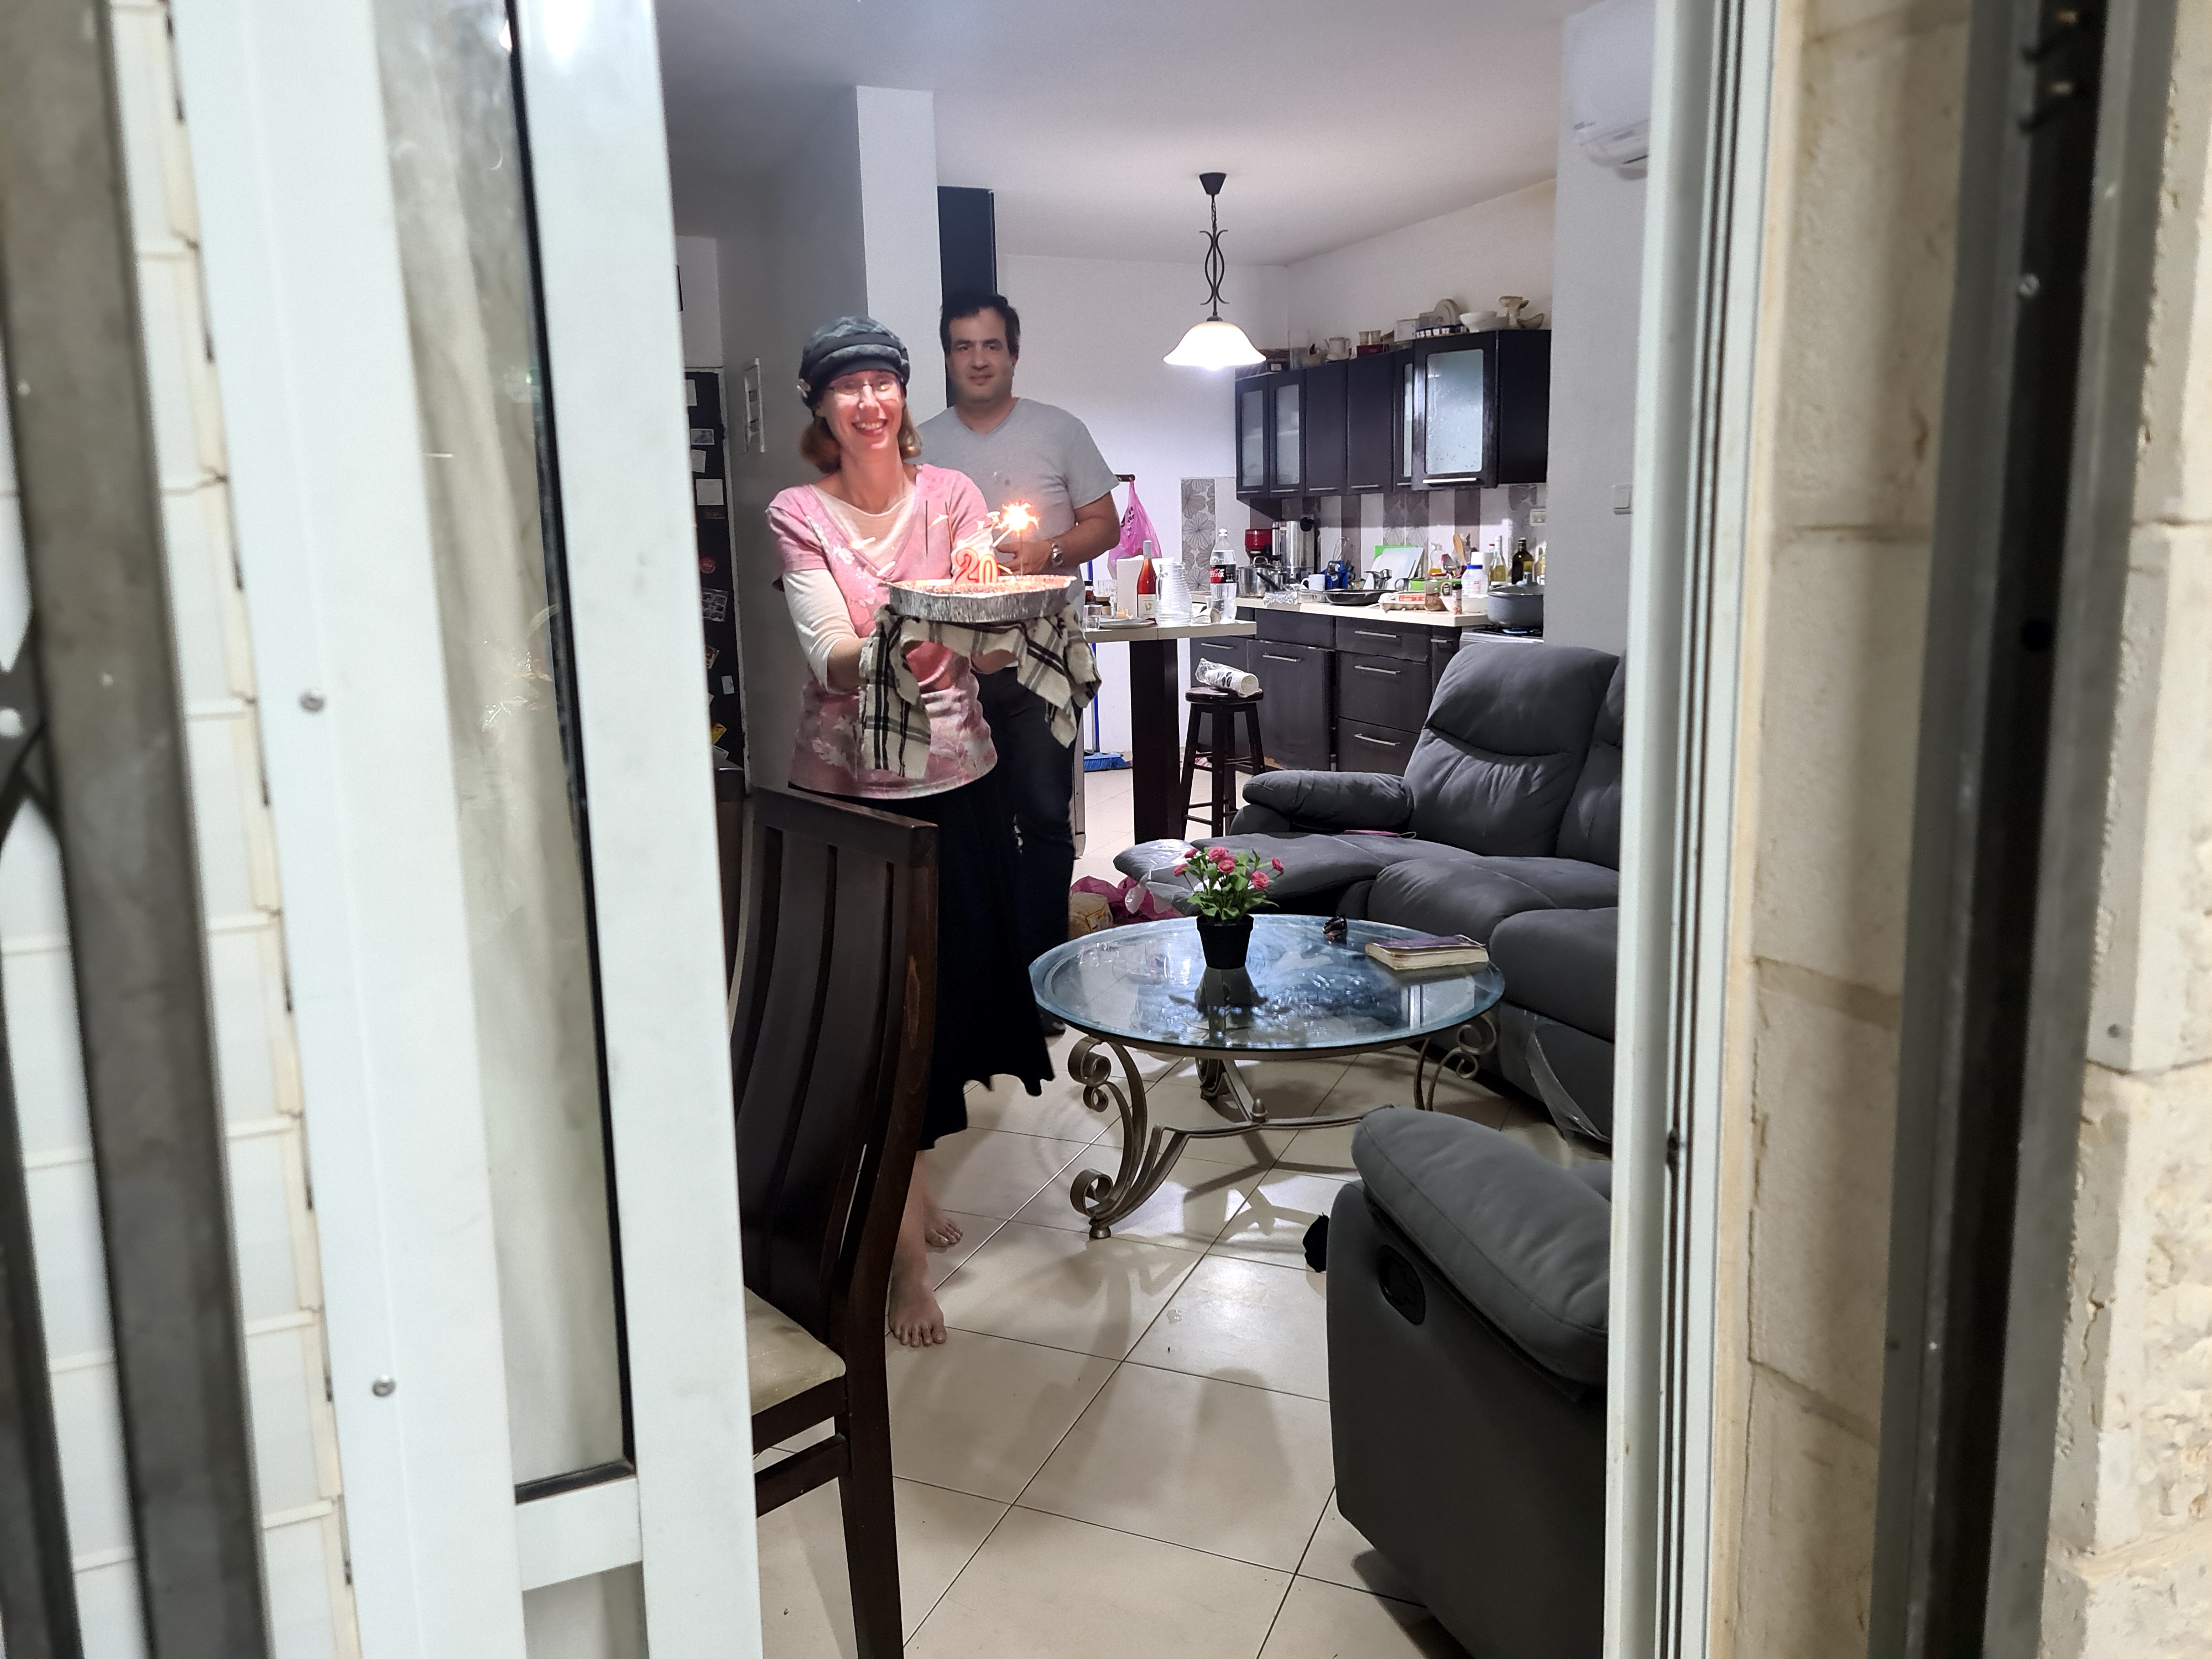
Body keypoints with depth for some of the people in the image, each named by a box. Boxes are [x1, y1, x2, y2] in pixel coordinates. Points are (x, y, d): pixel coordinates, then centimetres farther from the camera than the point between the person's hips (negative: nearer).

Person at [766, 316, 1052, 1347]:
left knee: (955, 980, 13)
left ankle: (908, 1182, 37)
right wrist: (895, 648, -38)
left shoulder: (951, 496, 2)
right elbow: (830, 657, -17)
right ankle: (906, 1248, 8)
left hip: (956, 773, 4)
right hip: (848, 783, -3)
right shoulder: (799, 516, -5)